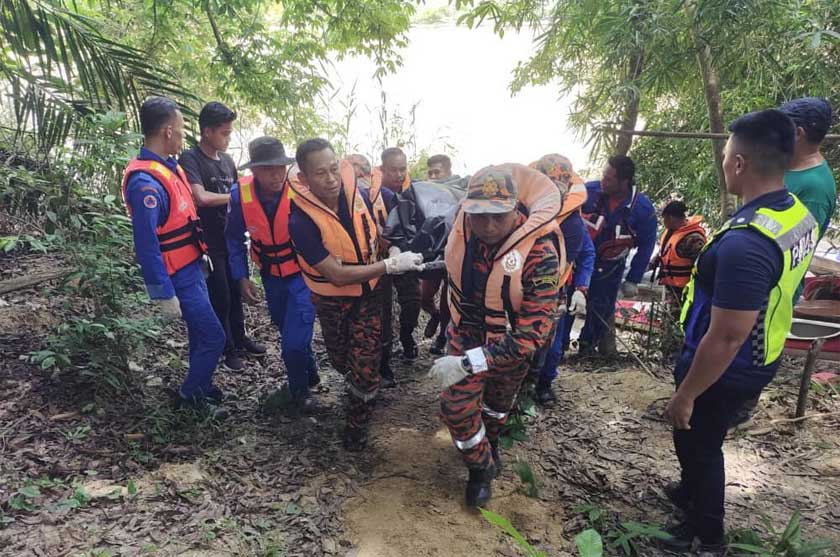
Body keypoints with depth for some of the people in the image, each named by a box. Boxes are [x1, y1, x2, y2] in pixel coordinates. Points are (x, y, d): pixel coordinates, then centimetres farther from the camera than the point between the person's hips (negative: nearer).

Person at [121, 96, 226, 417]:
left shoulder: (169, 166, 5)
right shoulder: (145, 181, -24)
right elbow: (146, 244, -25)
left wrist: (204, 253, 20)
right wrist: (164, 296, -22)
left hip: (193, 268, 9)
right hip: (179, 278, -9)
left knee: (201, 334, 20)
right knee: (213, 338, -1)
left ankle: (201, 385, 38)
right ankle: (190, 395, 20)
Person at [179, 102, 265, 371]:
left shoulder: (227, 159, 8)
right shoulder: (190, 158, -13)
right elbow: (201, 197, -27)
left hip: (232, 239, 6)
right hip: (210, 243, -6)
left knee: (236, 292, 17)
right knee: (220, 298, 5)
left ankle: (239, 339, 35)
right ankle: (228, 350, 22)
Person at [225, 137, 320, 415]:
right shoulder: (240, 195, -15)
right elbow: (235, 239, 0)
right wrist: (241, 278, -5)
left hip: (303, 274, -4)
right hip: (271, 276, 4)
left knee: (294, 340, -8)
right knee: (289, 331, 22)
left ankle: (300, 392, 20)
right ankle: (310, 371, 49)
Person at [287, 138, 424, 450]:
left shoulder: (358, 195, -15)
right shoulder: (301, 220, -29)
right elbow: (337, 275, -30)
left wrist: (394, 251, -7)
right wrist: (391, 266, -30)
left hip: (369, 294, 2)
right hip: (332, 301, -1)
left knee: (365, 364, -2)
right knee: (341, 360, 21)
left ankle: (358, 423, 23)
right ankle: (359, 389, 55)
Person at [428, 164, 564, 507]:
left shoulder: (539, 252, -37)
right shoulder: (462, 227, -21)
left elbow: (533, 331, -38)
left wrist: (468, 363, -43)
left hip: (512, 343, -2)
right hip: (467, 333, 2)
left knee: (498, 402, 25)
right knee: (456, 407, -2)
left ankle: (491, 442, 59)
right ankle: (482, 467, 28)